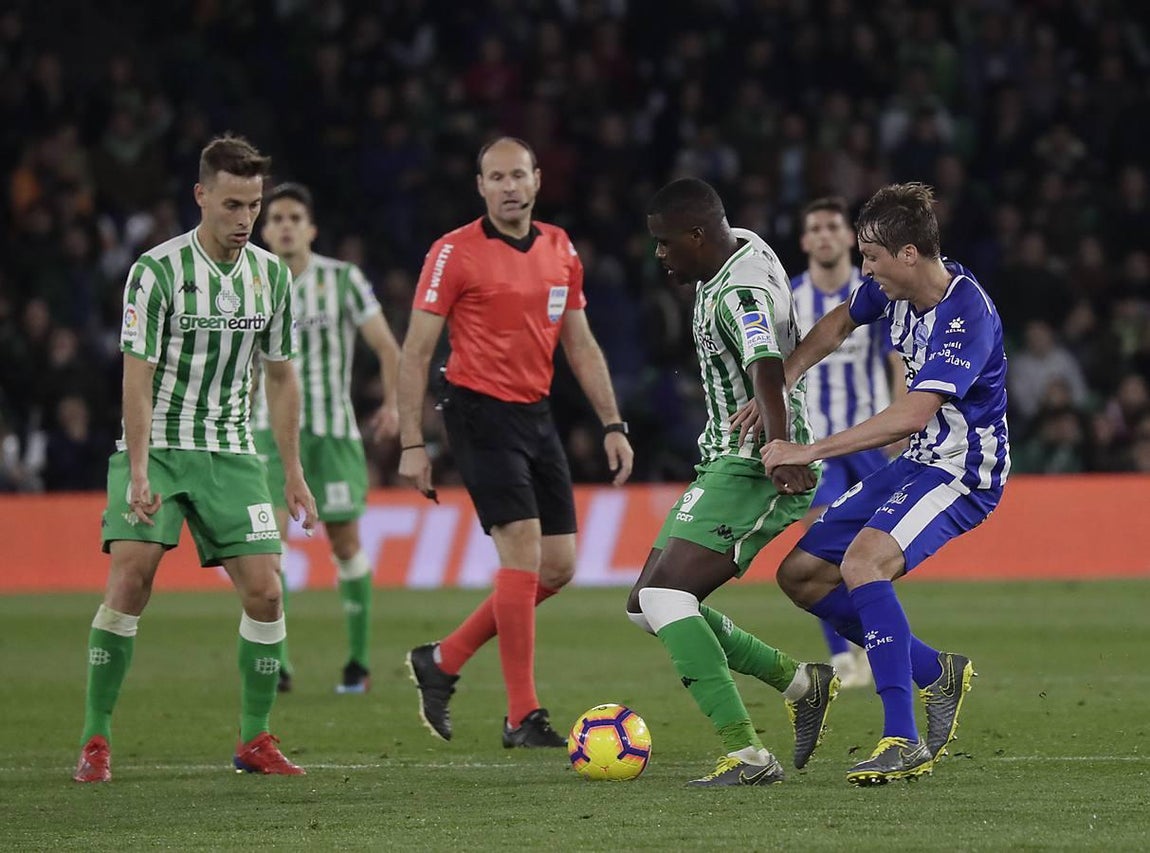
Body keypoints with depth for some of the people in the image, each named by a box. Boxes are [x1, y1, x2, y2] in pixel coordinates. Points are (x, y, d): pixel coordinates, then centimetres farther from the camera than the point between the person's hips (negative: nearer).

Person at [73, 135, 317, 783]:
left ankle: (255, 740, 7)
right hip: (155, 448, -4)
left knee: (265, 590, -6)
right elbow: (138, 375, -15)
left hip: (230, 453, 4)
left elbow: (281, 377, 12)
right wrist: (139, 473, -22)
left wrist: (293, 473, 10)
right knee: (130, 580, -18)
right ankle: (97, 741, -9)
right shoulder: (158, 270, -13)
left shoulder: (271, 275, 3)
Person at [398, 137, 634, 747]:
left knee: (558, 566, 5)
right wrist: (412, 443, -12)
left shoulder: (560, 249, 10)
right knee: (523, 553, -15)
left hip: (536, 416, 7)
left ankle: (442, 660, 20)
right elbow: (415, 351, -7)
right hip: (481, 414, -7)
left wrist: (612, 425, 11)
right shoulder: (455, 253, -8)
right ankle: (522, 717, -10)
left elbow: (581, 346, 17)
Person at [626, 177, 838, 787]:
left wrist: (779, 449, -53)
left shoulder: (740, 294, -20)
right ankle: (802, 683, 14)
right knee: (648, 605, 8)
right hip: (728, 461, 10)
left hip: (752, 466, -10)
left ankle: (746, 754, -29)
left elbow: (767, 371, -38)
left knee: (663, 595, -23)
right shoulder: (744, 246, 11)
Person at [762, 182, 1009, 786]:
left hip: (963, 471, -10)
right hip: (916, 464, 10)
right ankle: (938, 673, 18)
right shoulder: (893, 287, 0)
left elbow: (911, 415, -33)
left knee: (862, 562, -32)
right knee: (799, 576, 7)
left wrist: (808, 452, -32)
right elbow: (837, 326, 21)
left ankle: (903, 742, -31)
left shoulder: (967, 315, -26)